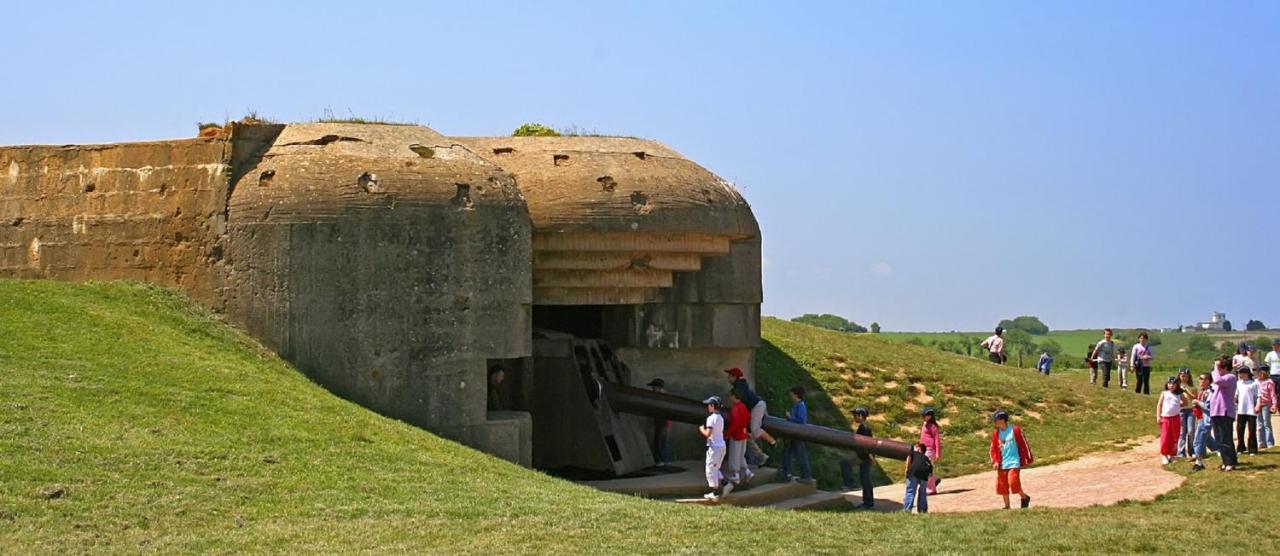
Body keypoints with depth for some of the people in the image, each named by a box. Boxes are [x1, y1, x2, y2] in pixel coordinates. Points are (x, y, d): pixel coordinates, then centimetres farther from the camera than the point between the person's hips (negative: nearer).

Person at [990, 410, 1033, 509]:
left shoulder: (1015, 430, -6)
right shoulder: (996, 433, 6)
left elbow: (1024, 444, 0)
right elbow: (993, 449, 11)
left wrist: (1028, 459, 2)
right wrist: (994, 461, -3)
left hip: (1014, 462, -5)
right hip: (1002, 464, 5)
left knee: (1013, 482, -17)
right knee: (1002, 485, 3)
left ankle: (1025, 498, 8)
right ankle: (1007, 506, 14)